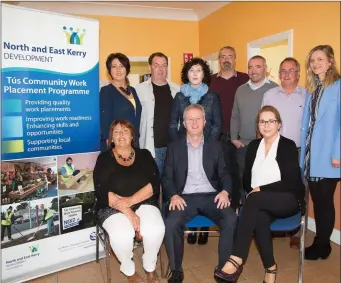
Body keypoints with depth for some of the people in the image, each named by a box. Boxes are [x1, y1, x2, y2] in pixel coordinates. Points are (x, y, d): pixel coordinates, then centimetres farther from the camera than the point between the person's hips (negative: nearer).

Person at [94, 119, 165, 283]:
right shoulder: (104, 159, 1)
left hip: (143, 203, 2)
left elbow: (154, 184, -5)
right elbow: (102, 192, -10)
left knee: (156, 230, -27)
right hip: (112, 208, -1)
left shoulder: (144, 155, 7)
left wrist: (131, 200, -20)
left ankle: (150, 267, 5)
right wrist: (128, 212, -20)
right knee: (121, 235, -31)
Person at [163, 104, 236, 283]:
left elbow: (224, 174, 9)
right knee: (171, 224, -29)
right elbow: (167, 178, 6)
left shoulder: (216, 146, 14)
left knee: (231, 220, -27)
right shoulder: (174, 147, 11)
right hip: (184, 197, -1)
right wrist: (173, 195, -14)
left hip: (211, 196, 1)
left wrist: (225, 191, -13)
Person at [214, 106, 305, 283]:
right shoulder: (253, 146, 12)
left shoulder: (288, 146, -2)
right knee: (259, 217, -33)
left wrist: (261, 189, -14)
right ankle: (270, 268, -15)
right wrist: (253, 189, -9)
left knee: (254, 200, -35)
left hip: (288, 200, -3)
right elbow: (246, 179, 12)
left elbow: (291, 182, -10)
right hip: (261, 202, 4)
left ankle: (236, 260, -37)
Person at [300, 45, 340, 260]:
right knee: (317, 200, 12)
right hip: (311, 155, 6)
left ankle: (322, 246, 19)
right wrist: (303, 154, 10)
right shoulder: (312, 90, 15)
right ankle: (320, 243, 25)